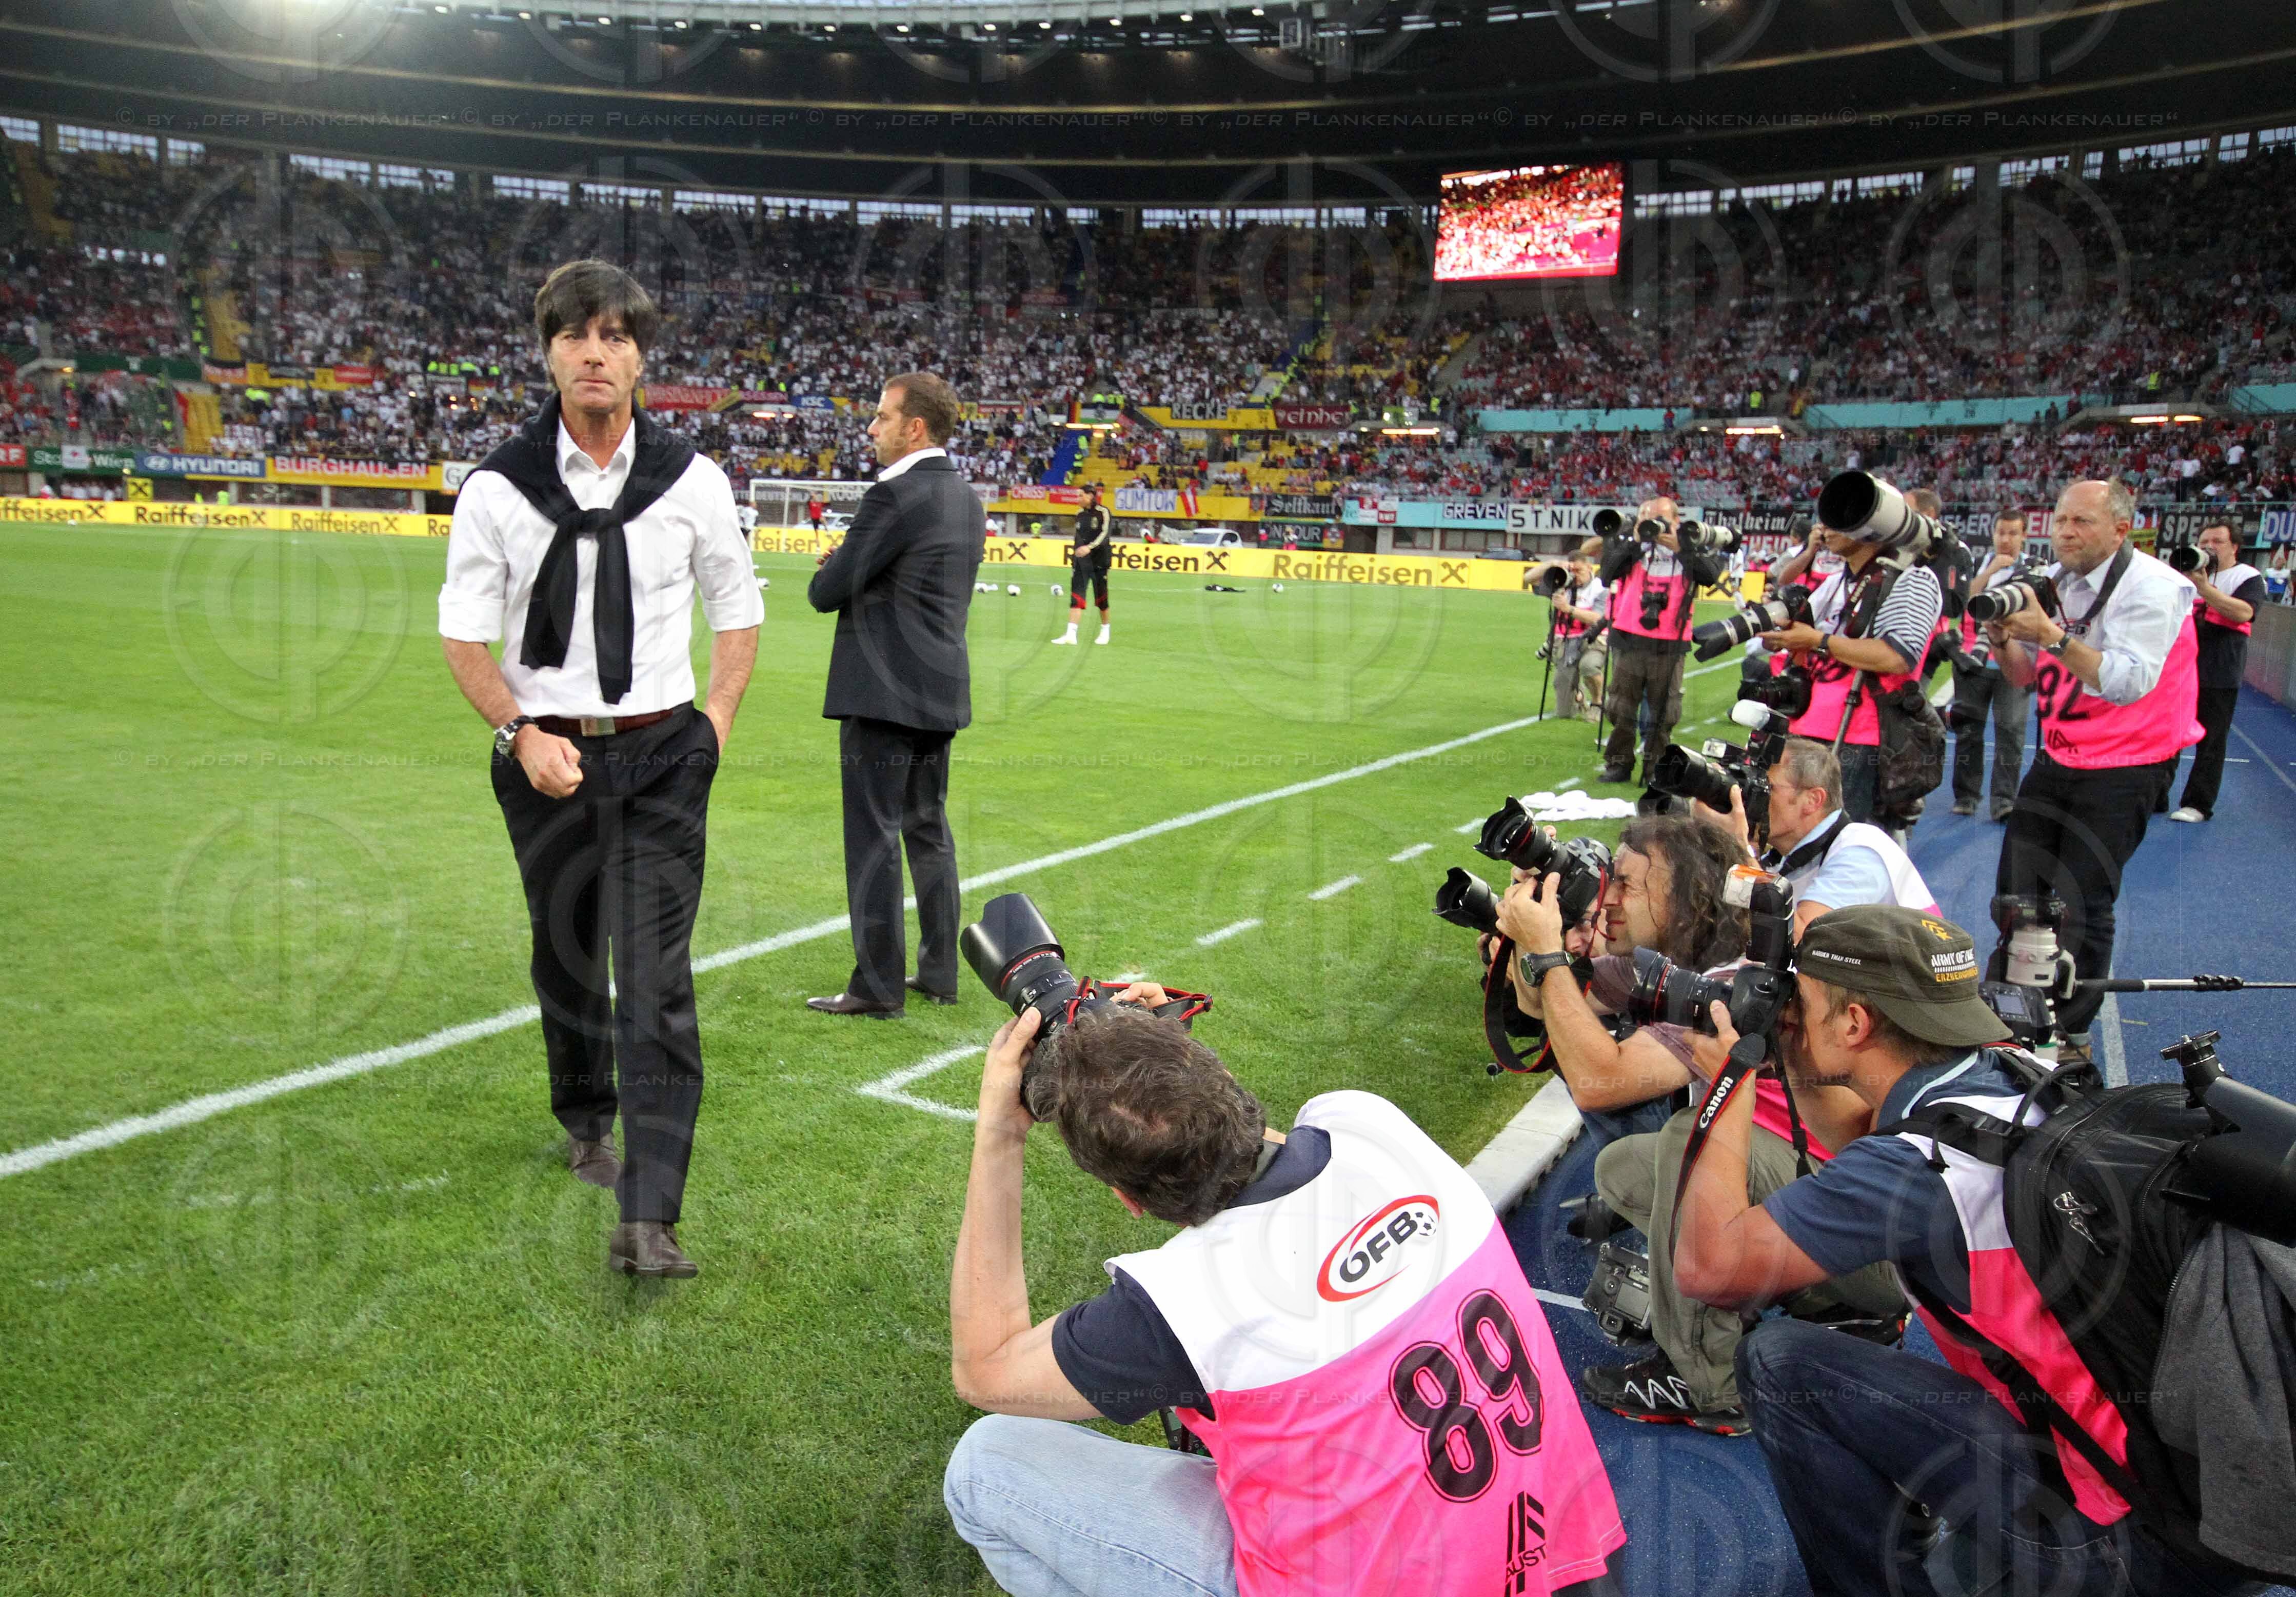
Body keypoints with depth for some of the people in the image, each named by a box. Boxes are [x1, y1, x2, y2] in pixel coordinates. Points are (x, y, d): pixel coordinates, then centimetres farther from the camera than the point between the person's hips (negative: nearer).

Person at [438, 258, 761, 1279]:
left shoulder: (692, 481, 1)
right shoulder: (499, 487, 0)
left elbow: (738, 609, 11)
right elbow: (461, 631, 2)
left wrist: (717, 723, 0)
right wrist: (524, 734, -11)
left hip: (662, 755, -1)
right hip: (547, 758, 1)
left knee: (656, 976, -9)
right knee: (565, 960, 15)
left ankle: (648, 1217, -9)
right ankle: (587, 1121, 42)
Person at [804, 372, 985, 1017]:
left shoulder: (895, 495, -16)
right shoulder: (965, 498, 13)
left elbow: (827, 591, -13)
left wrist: (829, 571, 9)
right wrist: (850, 567, 9)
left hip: (884, 693, -9)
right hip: (940, 692, 9)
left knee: (873, 836, -2)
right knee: (929, 830, 15)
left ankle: (877, 986, 3)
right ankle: (939, 972, 23)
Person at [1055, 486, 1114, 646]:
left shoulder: (1103, 513, -7)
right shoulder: (1080, 514, 12)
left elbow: (1105, 534, -20)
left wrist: (1090, 547, -32)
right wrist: (1074, 557, 24)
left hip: (1099, 561, -5)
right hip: (1080, 561, 5)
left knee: (1101, 596, 5)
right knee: (1076, 596, -7)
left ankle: (1105, 631, 26)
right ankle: (1071, 634, -14)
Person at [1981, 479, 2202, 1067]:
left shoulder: (2152, 588, -16)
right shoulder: (2053, 581, 5)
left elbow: (2130, 683, -29)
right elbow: (2028, 677, 9)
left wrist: (2051, 633, -32)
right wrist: (2005, 640, -11)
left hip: (2126, 770, -7)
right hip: (2057, 759, 7)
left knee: (2082, 904, -6)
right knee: (2016, 889, 7)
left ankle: (2073, 1034, 9)